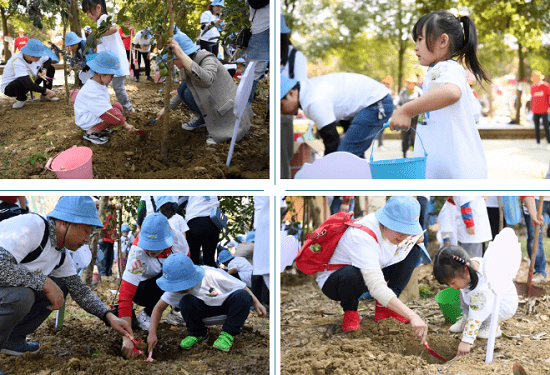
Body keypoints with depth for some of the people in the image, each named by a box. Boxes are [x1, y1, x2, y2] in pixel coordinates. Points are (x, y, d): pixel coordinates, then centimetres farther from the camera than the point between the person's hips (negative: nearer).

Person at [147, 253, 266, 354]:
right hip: (205, 308, 2)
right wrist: (152, 333, -24)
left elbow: (242, 287, -19)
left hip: (227, 306, -2)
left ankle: (227, 334, -19)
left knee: (242, 296, -35)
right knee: (186, 301, -30)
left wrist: (256, 303, -15)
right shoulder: (177, 286, -21)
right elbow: (159, 308, -16)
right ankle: (198, 334, -5)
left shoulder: (214, 276, -32)